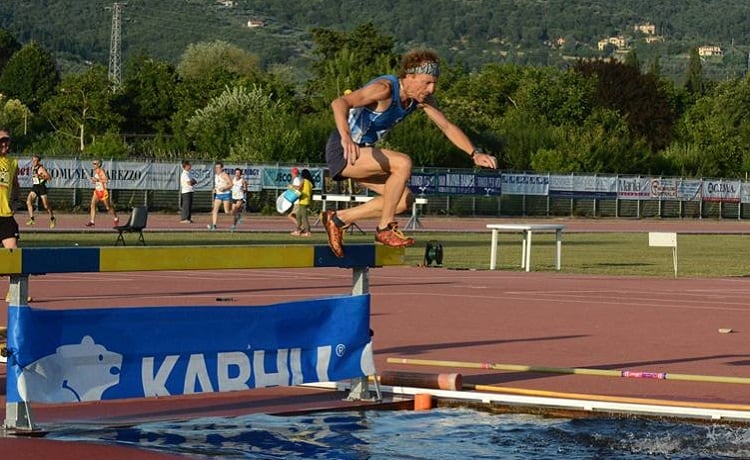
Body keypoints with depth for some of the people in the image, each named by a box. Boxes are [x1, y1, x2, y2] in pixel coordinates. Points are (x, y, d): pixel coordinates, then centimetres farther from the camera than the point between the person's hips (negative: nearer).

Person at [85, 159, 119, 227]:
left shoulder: (101, 171, -16)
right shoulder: (94, 171, 7)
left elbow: (106, 180, -24)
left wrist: (97, 180, -27)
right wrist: (93, 181, -1)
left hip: (103, 191, -7)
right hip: (97, 191, 7)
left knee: (108, 207, 6)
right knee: (93, 205, -9)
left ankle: (116, 218, 27)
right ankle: (91, 221, -10)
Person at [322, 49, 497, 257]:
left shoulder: (422, 99, 0)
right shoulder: (385, 89, -26)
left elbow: (447, 126, 10)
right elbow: (340, 103, -38)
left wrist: (474, 154, -2)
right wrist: (345, 137, -56)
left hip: (363, 151, 9)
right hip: (343, 152, -9)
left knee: (404, 200, 3)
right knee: (402, 163, -27)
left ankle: (338, 219, 12)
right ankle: (385, 228, -15)